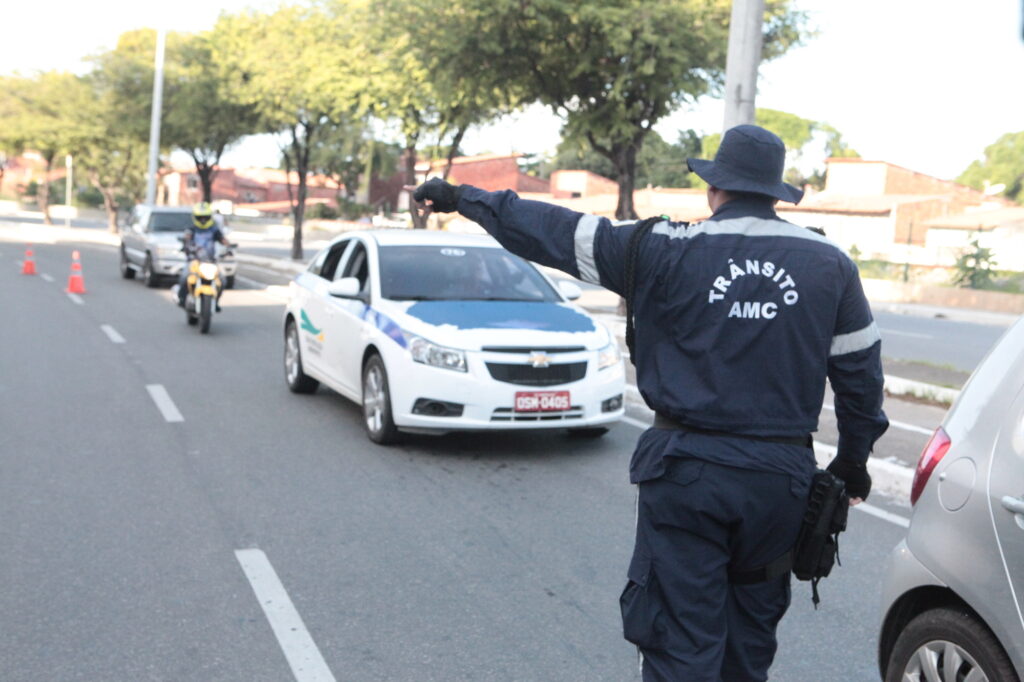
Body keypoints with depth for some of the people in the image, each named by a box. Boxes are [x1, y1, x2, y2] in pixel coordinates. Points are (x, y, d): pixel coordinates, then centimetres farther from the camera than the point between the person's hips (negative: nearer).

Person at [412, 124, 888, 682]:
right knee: (751, 632, 20)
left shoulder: (672, 252, -7)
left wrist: (468, 198, 7)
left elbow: (558, 233, -4)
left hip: (688, 470, -3)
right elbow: (859, 370, 8)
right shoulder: (830, 265, 3)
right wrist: (852, 458, 22)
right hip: (782, 476, 4)